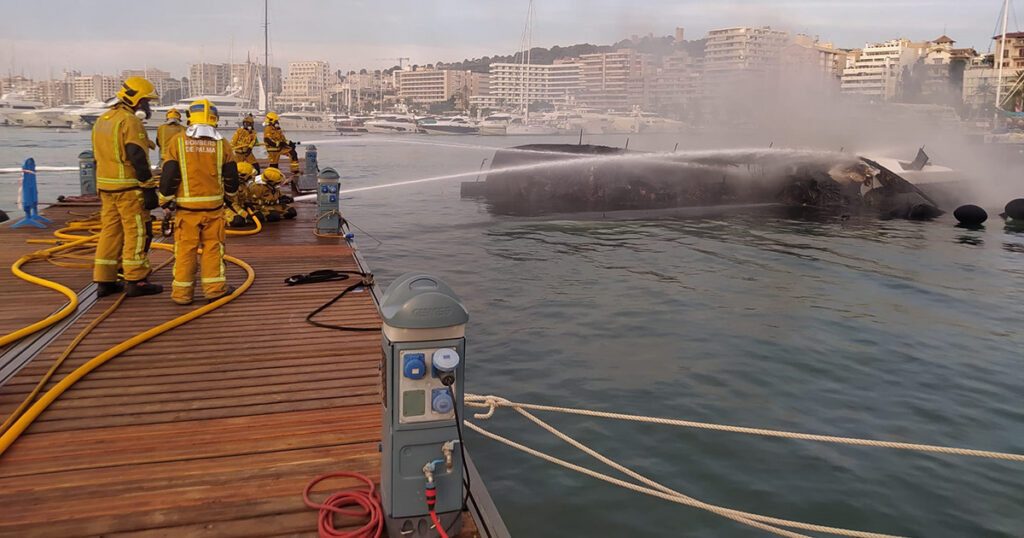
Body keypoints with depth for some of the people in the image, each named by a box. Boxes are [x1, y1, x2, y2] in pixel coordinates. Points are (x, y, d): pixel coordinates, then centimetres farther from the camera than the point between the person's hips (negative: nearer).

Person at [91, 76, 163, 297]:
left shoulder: (101, 121, 17)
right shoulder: (130, 122, -13)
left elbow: (99, 157, 21)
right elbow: (138, 158, -19)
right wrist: (150, 189, -17)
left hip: (106, 186, 9)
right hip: (129, 188, -9)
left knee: (110, 231, 12)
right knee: (137, 232, -2)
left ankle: (104, 281, 15)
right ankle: (136, 281, 1)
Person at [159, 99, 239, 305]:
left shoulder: (178, 141, -2)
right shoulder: (222, 144, 3)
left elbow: (169, 175, -3)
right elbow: (231, 177, 8)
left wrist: (166, 198, 10)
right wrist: (229, 196, 25)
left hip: (187, 207, -1)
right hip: (214, 205, 1)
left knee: (185, 249, 5)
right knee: (213, 246, 9)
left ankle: (182, 293, 10)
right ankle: (214, 288, 10)